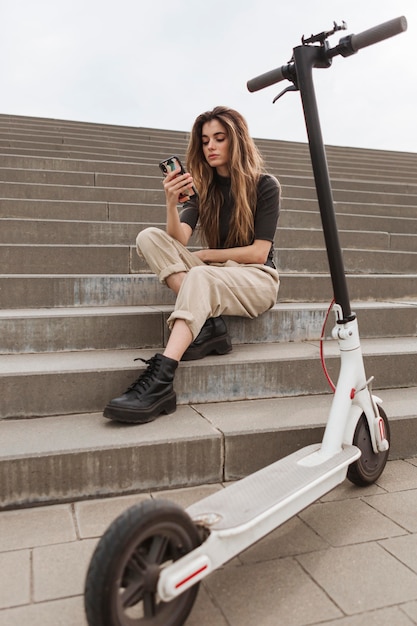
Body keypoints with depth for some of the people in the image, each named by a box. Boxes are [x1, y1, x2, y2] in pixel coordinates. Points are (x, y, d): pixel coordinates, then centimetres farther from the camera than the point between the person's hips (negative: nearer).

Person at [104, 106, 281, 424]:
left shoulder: (265, 186, -2)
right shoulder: (203, 188, 10)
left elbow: (258, 253, -9)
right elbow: (179, 239, -6)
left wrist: (205, 255, -7)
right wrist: (172, 204, -24)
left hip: (257, 278, -5)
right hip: (212, 273, 5)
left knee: (200, 276, -38)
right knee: (150, 237, -16)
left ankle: (160, 382, -51)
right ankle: (209, 323, -29)